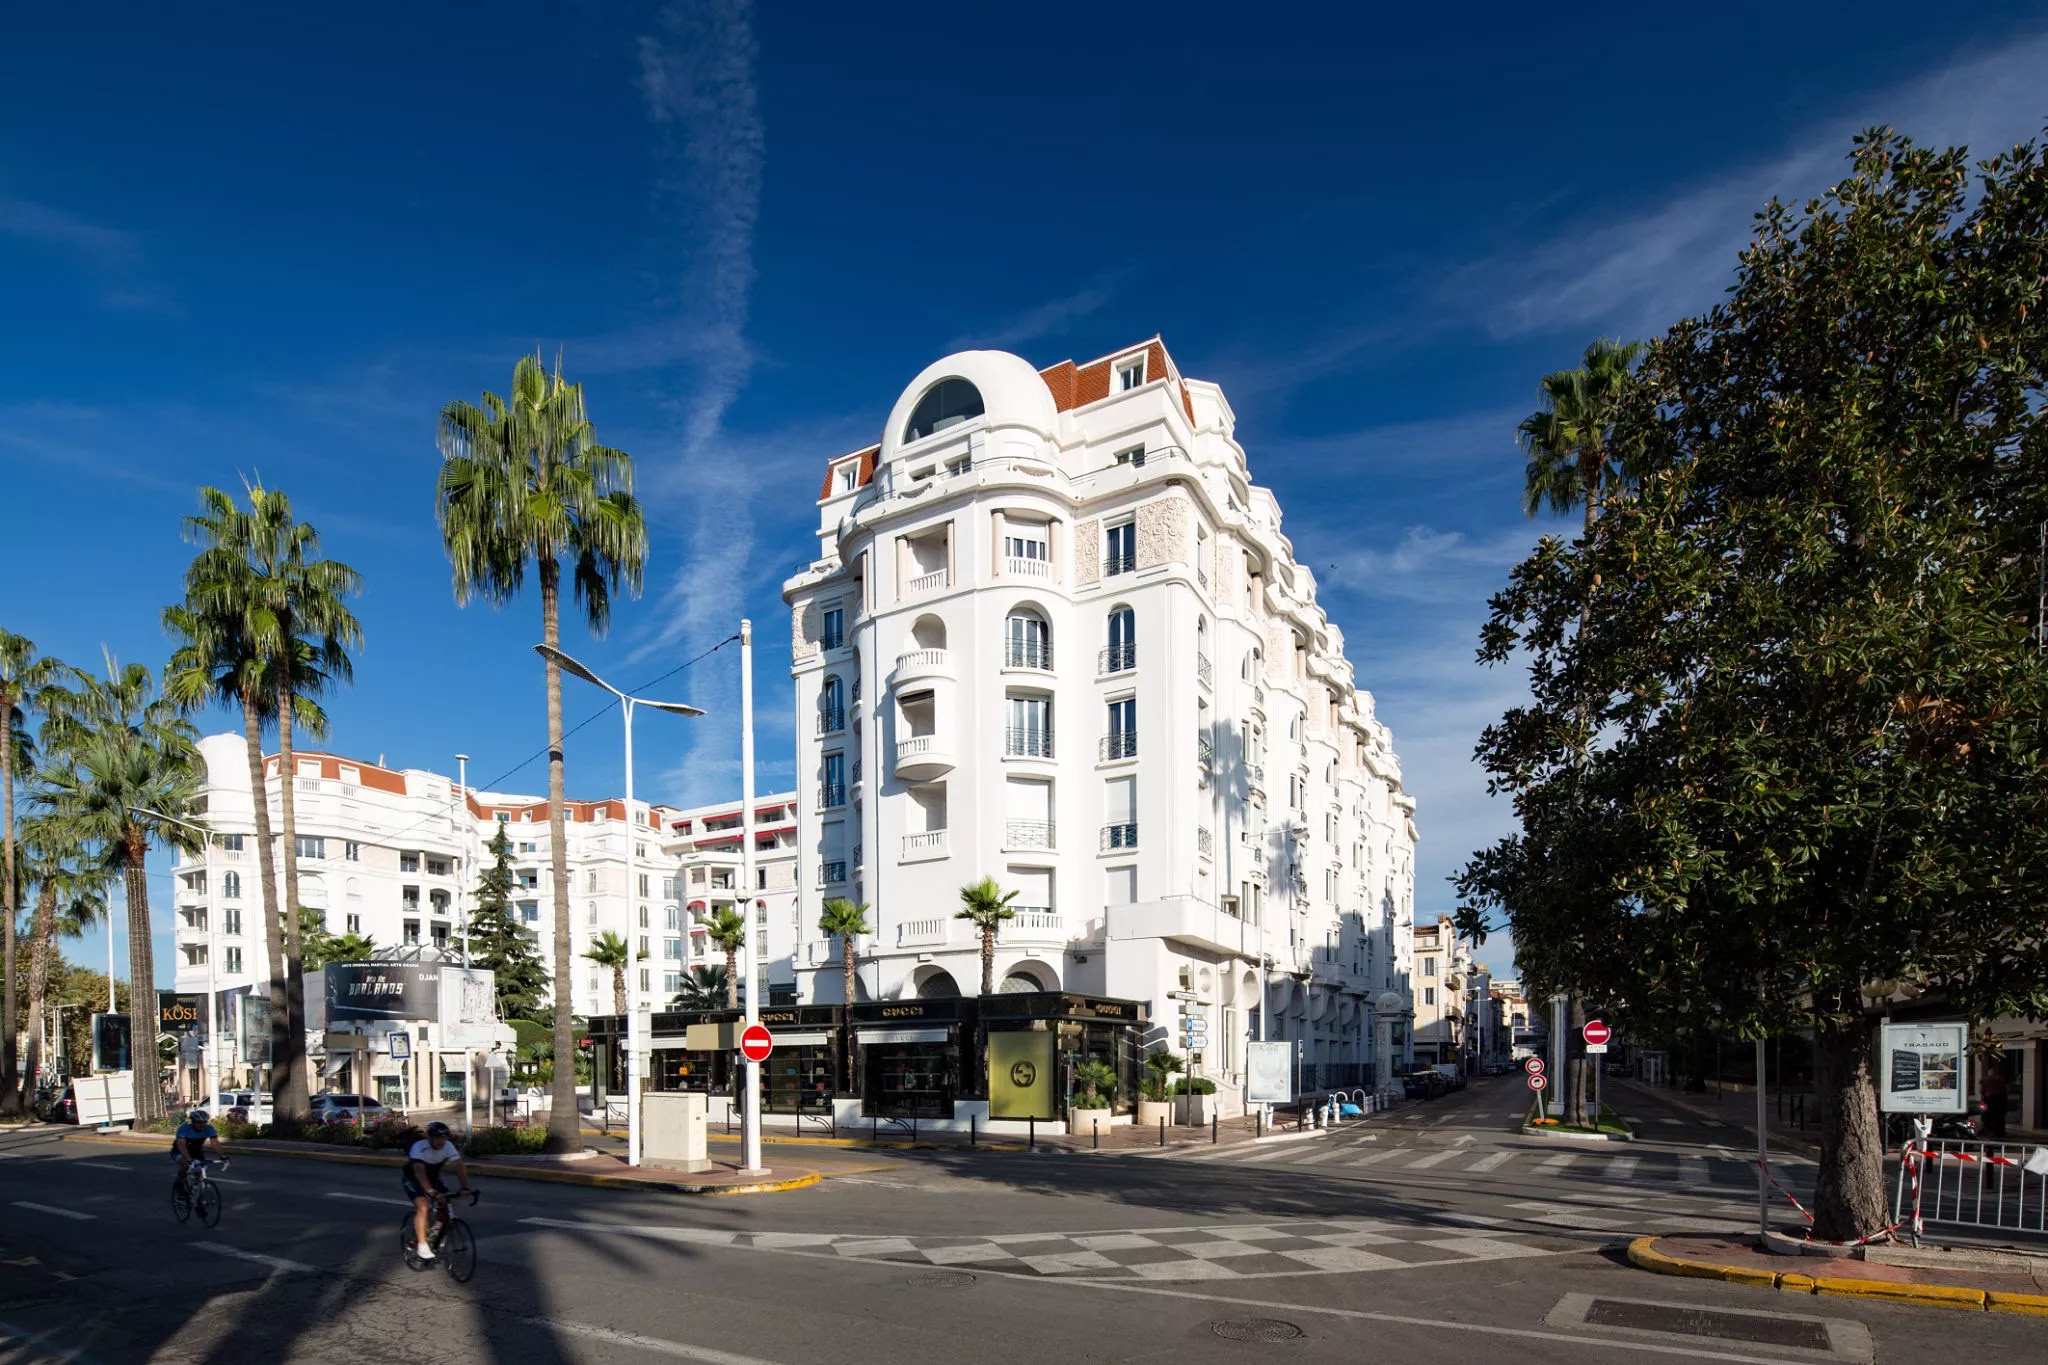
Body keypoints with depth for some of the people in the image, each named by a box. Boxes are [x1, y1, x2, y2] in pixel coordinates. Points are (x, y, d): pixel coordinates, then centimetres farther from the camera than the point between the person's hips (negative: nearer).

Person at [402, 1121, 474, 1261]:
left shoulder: (448, 1147, -20)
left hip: (433, 1177, 4)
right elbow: (419, 1172, -44)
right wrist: (431, 1192, -55)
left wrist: (466, 1188, -40)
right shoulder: (419, 1147, -33)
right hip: (413, 1178, -4)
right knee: (423, 1207, -25)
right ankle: (421, 1246, -19)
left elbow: (459, 1167, -26)